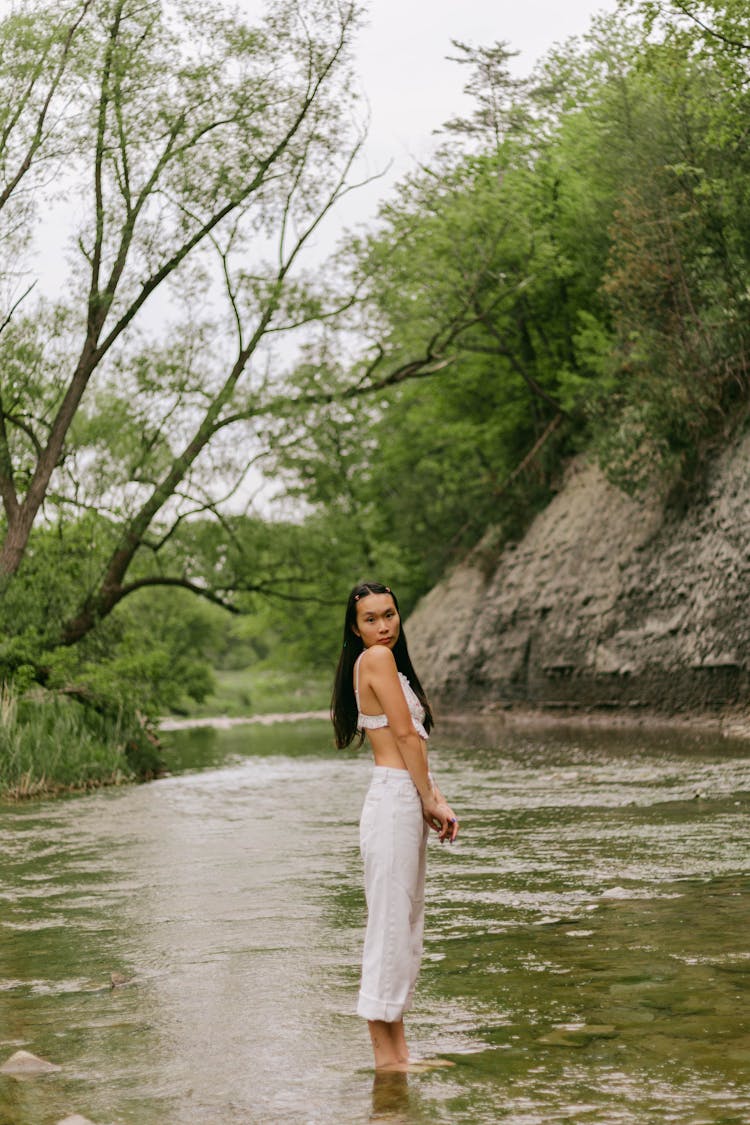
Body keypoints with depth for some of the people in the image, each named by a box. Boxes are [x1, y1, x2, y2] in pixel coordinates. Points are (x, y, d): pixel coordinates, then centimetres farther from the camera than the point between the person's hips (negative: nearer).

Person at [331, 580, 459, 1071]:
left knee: (407, 923, 12)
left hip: (409, 804, 10)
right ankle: (384, 1053, -1)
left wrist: (436, 802, 5)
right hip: (394, 801, -10)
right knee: (391, 922, -6)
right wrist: (430, 800, -6)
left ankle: (398, 1049, 17)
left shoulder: (390, 660, 20)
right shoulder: (376, 658, -9)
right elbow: (405, 734, -12)